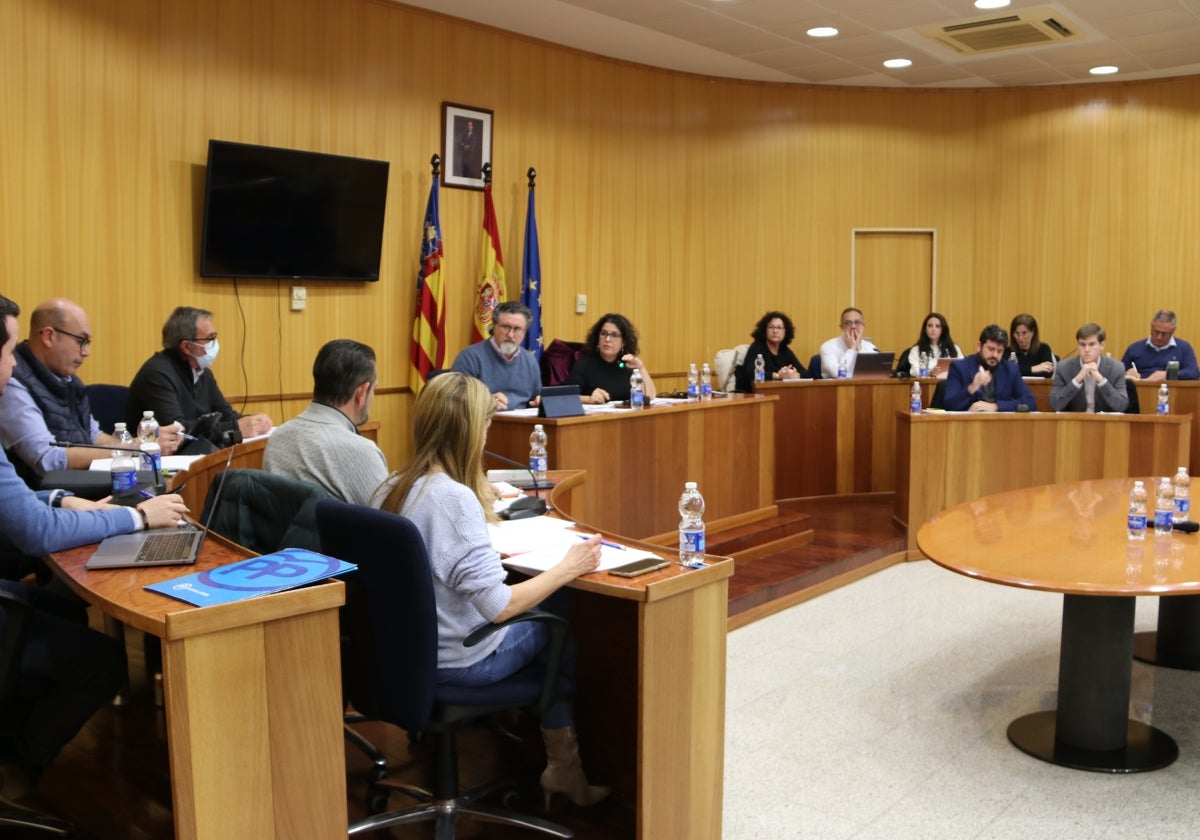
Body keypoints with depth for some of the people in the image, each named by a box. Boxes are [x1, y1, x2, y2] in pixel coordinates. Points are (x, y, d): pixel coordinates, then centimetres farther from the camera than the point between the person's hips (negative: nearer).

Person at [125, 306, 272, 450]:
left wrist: (252, 421, -12)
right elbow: (176, 429, -27)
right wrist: (235, 428, -29)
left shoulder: (202, 372, 12)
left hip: (197, 455, 8)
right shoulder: (157, 373, -17)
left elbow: (225, 415, 11)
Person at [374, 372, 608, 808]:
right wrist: (568, 568, -18)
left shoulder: (394, 487, -3)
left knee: (542, 609, 22)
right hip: (459, 661, -8)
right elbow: (498, 606, -29)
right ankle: (564, 765, 30)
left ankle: (561, 758, 30)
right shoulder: (455, 498, -27)